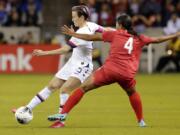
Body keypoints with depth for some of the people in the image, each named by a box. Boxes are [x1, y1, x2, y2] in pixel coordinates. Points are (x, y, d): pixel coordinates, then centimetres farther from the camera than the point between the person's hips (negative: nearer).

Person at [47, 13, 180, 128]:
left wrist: (72, 34, 20)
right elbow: (158, 40, 27)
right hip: (127, 75, 3)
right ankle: (141, 121, 35)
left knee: (83, 88, 0)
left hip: (110, 70, -3)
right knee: (132, 93, 33)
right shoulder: (139, 39, 16)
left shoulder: (115, 34, 10)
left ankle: (63, 114, -10)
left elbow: (91, 37, 10)